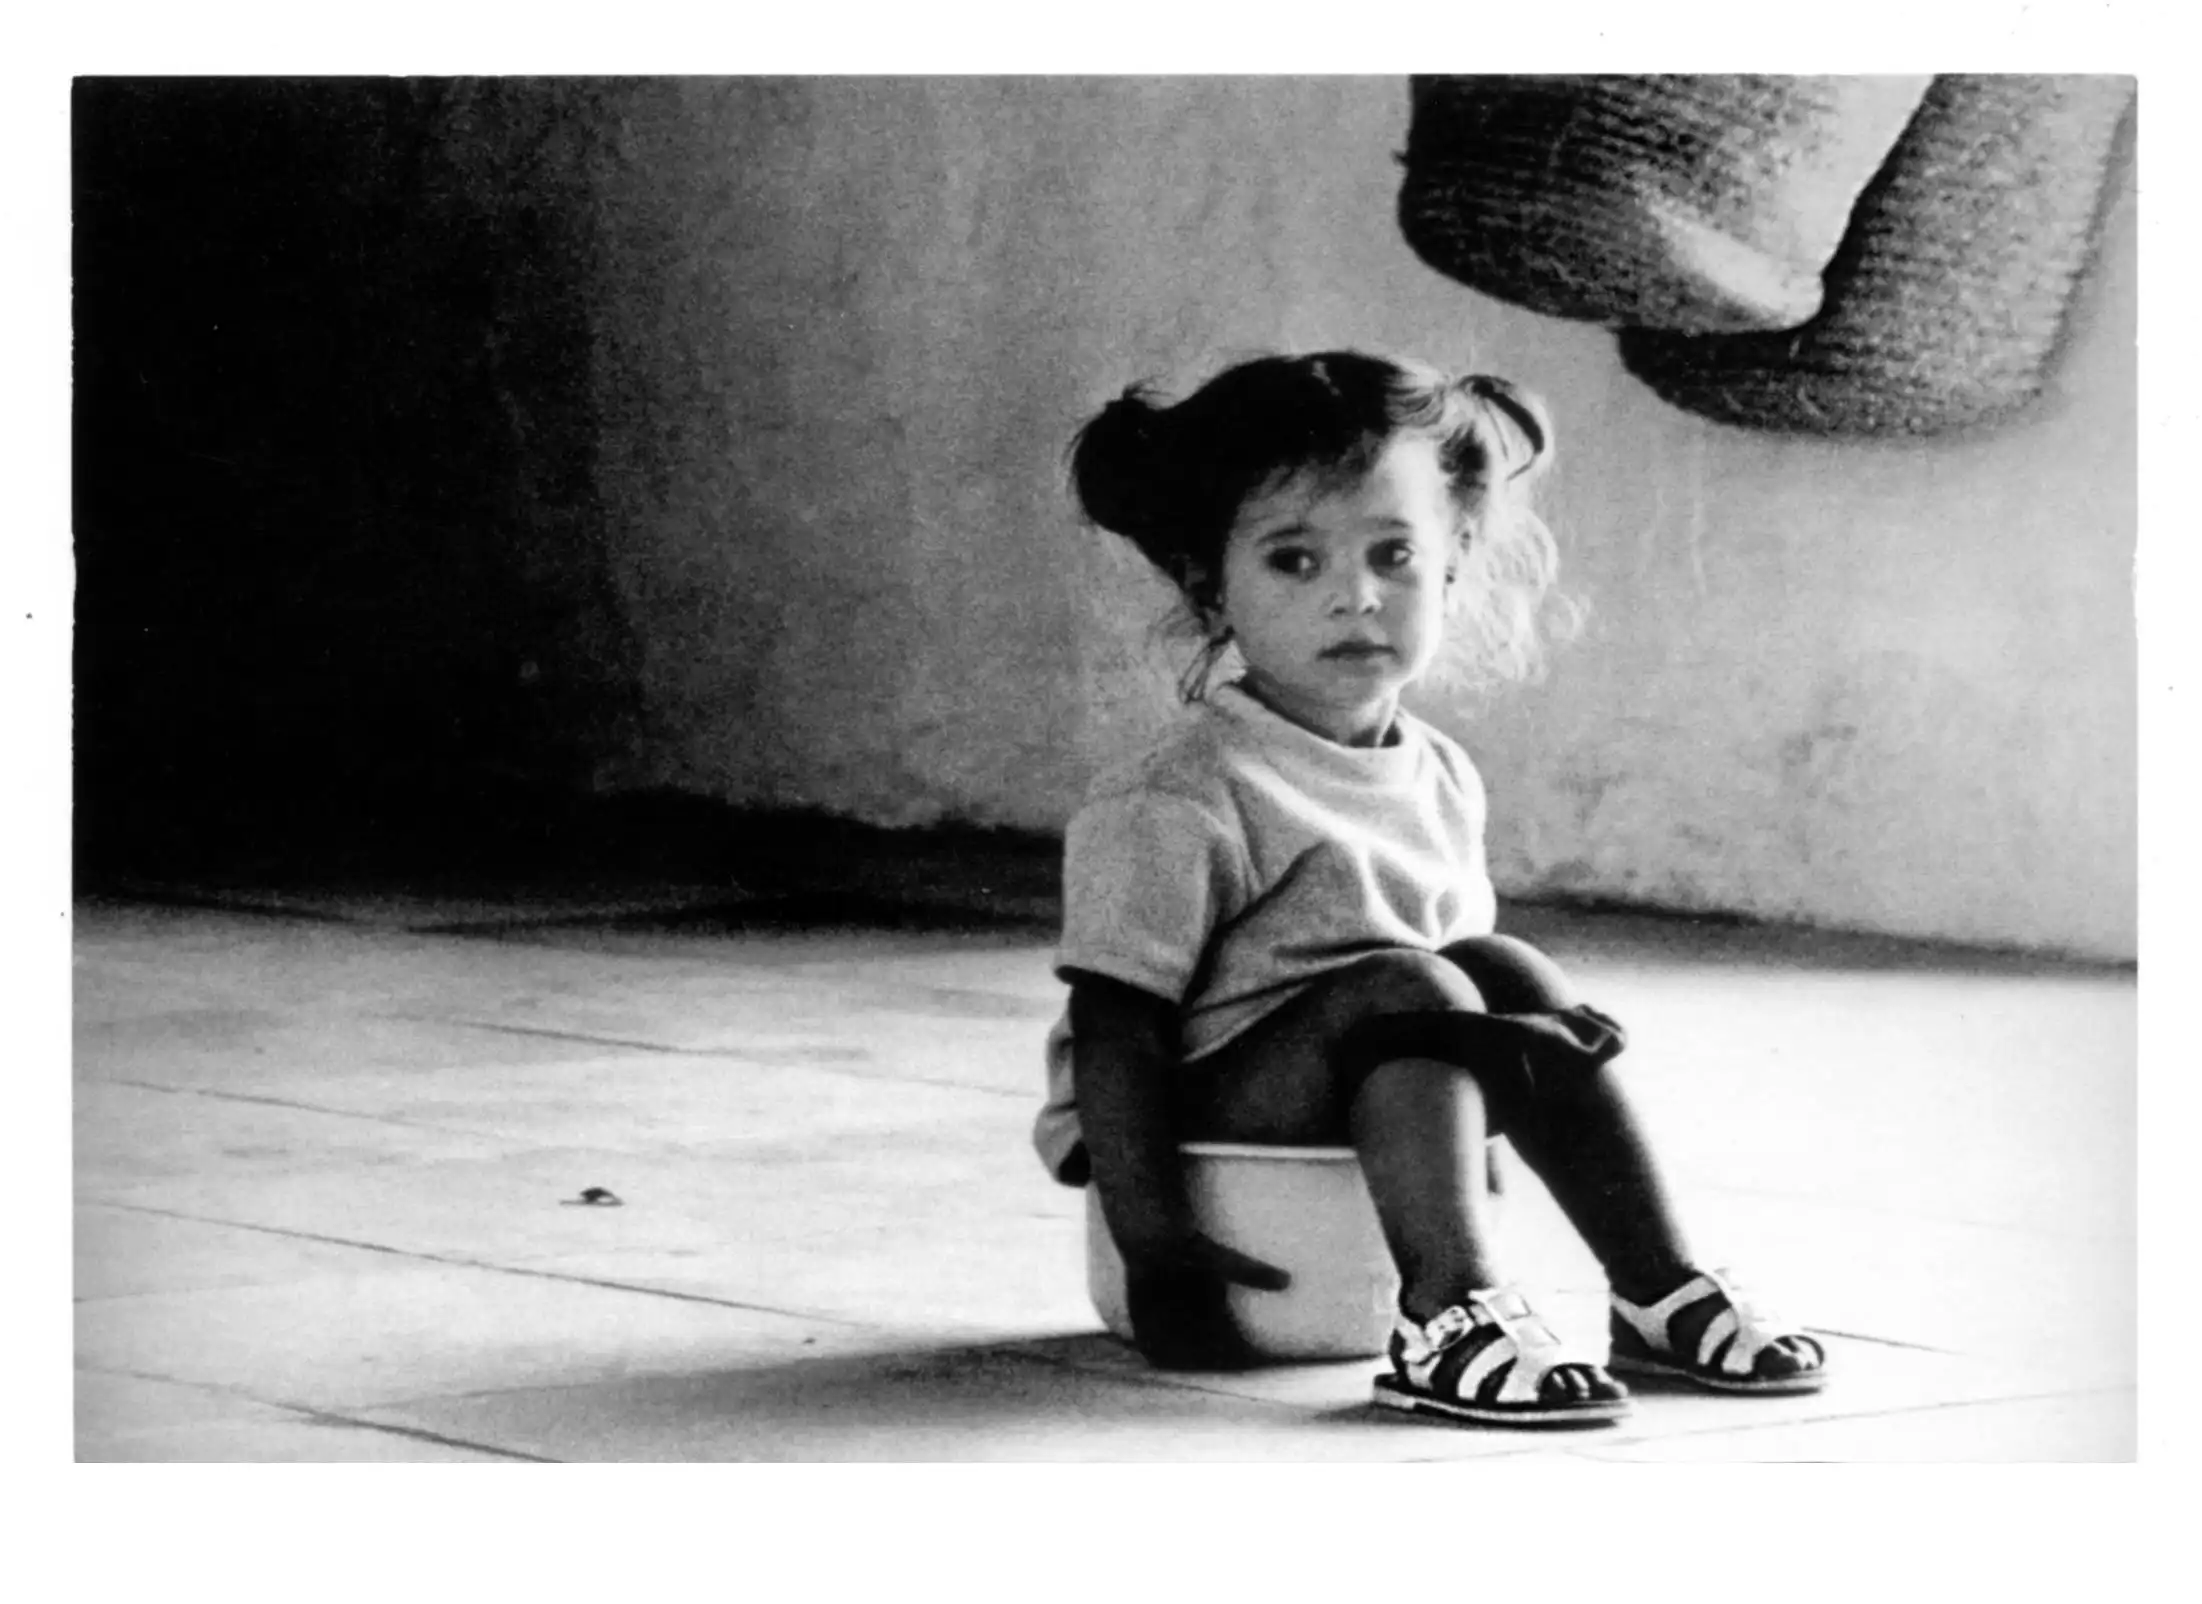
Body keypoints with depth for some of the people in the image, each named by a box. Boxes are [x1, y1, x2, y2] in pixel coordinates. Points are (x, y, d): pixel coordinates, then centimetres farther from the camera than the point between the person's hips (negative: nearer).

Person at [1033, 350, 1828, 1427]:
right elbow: (1115, 1025, -17)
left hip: (1387, 1093, 7)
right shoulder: (1176, 808, -15)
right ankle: (1450, 1317, -38)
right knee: (1402, 987, -26)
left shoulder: (1440, 780, 8)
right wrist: (1151, 1240, -22)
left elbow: (1470, 956, 18)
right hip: (1210, 1109, -7)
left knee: (1509, 975, -12)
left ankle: (1657, 1286, -12)